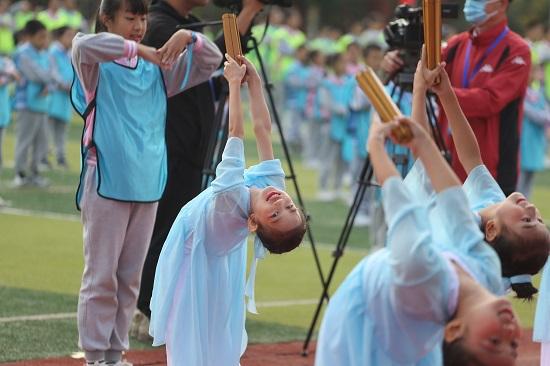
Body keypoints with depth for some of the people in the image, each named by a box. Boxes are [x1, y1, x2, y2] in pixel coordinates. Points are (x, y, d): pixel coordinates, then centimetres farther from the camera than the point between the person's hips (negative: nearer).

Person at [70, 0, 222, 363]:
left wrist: (187, 38, -6)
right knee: (101, 276, -3)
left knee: (130, 277, 9)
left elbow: (212, 60, 13)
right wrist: (138, 50, -25)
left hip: (148, 186, 5)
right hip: (107, 184, -5)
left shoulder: (158, 69, 13)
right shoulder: (98, 64, -2)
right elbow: (84, 45, -25)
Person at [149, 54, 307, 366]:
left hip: (195, 259, -6)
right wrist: (253, 80, -18)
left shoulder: (232, 199, -39)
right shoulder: (273, 180, -27)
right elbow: (263, 127, -19)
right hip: (218, 263, 6)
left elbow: (237, 132, -37)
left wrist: (235, 81, -32)